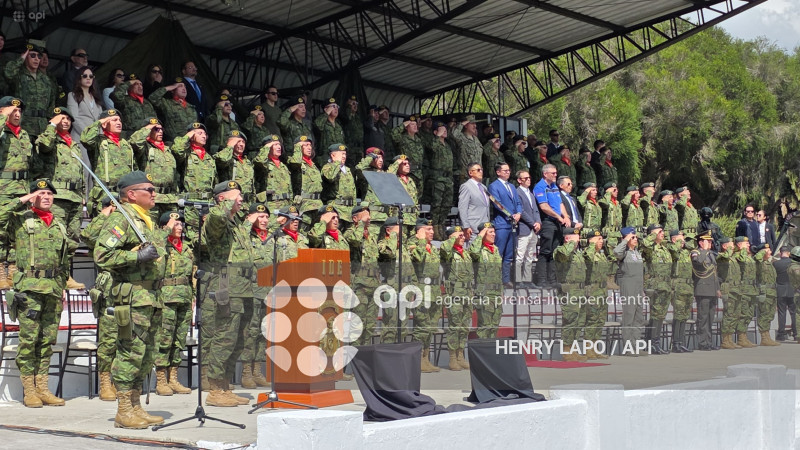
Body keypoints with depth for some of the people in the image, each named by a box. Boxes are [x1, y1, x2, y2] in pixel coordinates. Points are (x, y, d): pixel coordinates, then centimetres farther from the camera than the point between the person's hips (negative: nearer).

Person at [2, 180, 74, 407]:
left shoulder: (59, 225, 19)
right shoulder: (21, 219, 5)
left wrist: (63, 286, 18)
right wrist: (21, 201, -10)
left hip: (53, 288, 5)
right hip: (30, 287, -5)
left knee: (48, 340, 6)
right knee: (29, 339, -5)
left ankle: (42, 387, 12)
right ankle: (29, 390, 1)